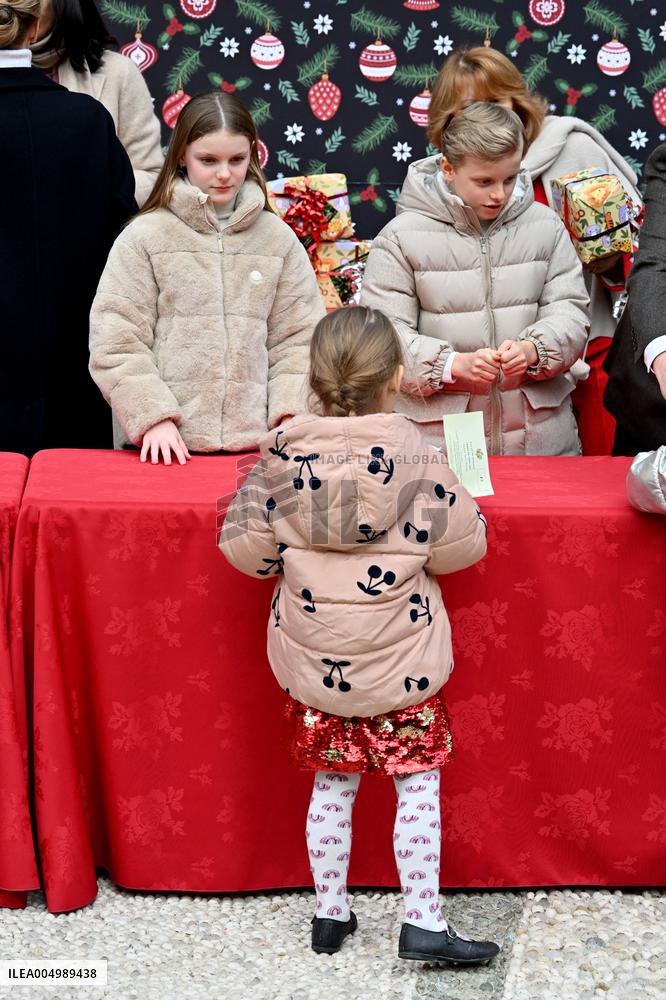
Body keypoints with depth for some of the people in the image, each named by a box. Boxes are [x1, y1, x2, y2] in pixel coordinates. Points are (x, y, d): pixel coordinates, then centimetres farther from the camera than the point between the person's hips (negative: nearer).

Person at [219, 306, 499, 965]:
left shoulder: (283, 454, -7)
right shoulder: (412, 456, -13)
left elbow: (247, 550, -3)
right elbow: (460, 546, -7)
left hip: (313, 662, 3)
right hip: (400, 662, -3)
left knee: (331, 787, 15)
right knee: (417, 785, 8)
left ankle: (330, 914, 25)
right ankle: (422, 923, 10)